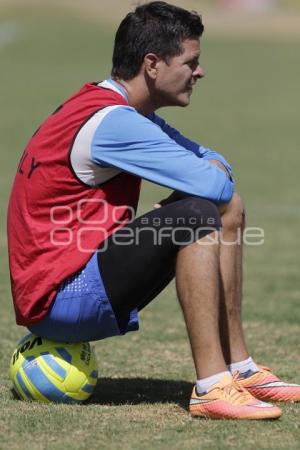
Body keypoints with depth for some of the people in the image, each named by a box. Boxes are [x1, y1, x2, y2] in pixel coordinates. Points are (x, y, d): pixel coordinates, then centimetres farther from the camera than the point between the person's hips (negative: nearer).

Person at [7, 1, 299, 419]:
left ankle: (239, 369, 15)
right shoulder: (112, 121, -20)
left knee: (226, 212, 14)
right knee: (200, 216, -26)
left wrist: (212, 174, -5)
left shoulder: (123, 113, 13)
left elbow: (215, 164, 18)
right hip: (57, 297, -11)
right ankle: (211, 387, -27)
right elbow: (212, 185, -24)